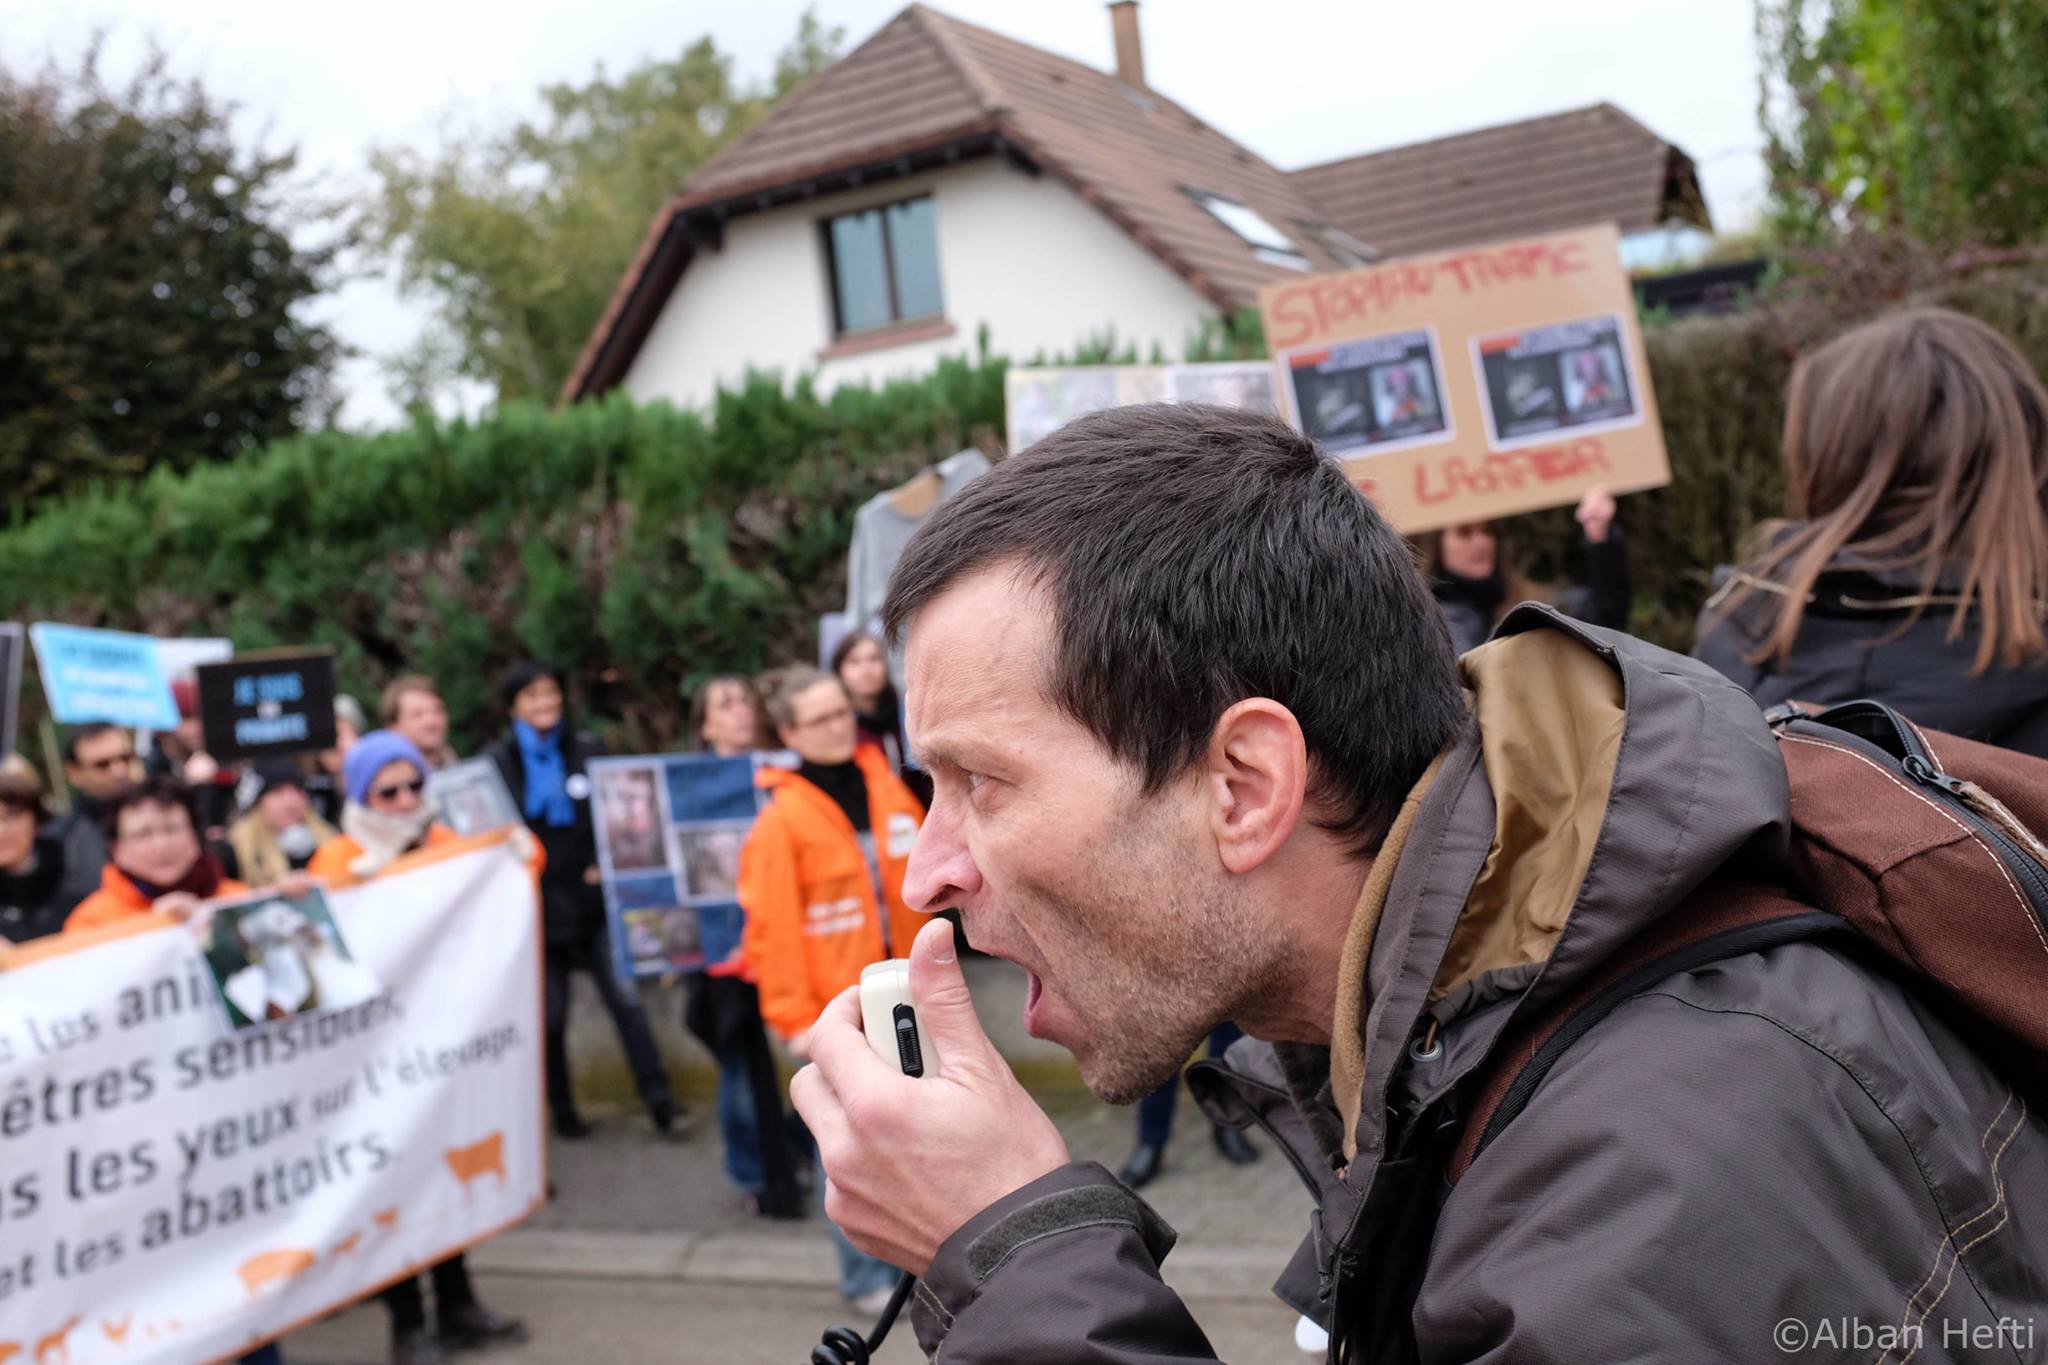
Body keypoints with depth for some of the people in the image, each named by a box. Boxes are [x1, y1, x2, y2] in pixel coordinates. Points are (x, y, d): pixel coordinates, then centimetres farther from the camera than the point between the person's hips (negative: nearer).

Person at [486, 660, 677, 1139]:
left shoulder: (588, 752, 7)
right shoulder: (499, 762, 2)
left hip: (593, 899, 1)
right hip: (538, 905, 0)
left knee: (624, 997, -8)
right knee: (551, 1016, 7)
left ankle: (657, 1095, -4)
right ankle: (562, 1109, 19)